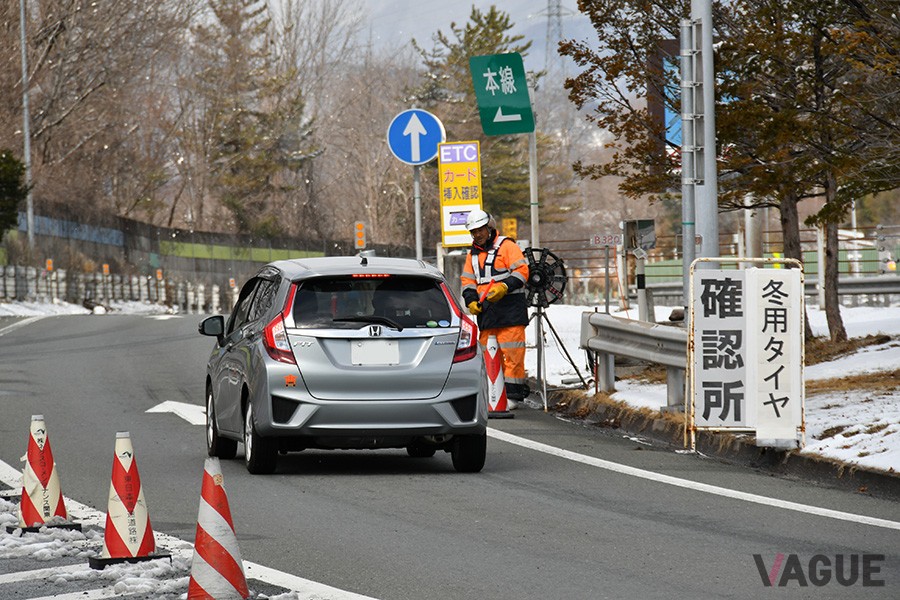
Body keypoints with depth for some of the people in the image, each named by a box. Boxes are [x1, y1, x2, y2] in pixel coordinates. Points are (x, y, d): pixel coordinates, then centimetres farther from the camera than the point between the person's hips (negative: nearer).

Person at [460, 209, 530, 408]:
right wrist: (471, 300, 3)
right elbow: (467, 280, 20)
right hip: (485, 310, 7)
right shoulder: (473, 254, 20)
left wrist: (504, 287, -21)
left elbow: (521, 271, -9)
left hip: (509, 308, -7)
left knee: (511, 354, -9)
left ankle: (513, 394, -9)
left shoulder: (507, 246, -2)